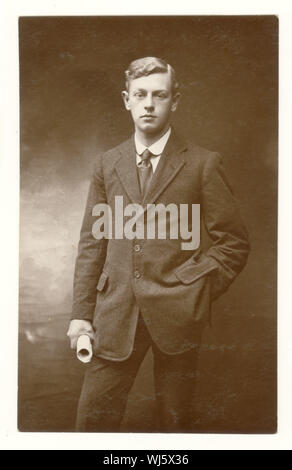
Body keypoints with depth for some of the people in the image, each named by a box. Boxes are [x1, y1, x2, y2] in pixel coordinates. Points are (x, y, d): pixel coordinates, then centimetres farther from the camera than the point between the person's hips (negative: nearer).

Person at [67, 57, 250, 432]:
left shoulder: (203, 164, 1)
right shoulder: (106, 164, 10)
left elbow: (234, 242, 2)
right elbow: (92, 242, 8)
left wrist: (198, 293, -7)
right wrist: (81, 313, 3)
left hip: (176, 314, -2)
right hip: (115, 315, 2)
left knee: (175, 420, 12)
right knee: (93, 417, 4)